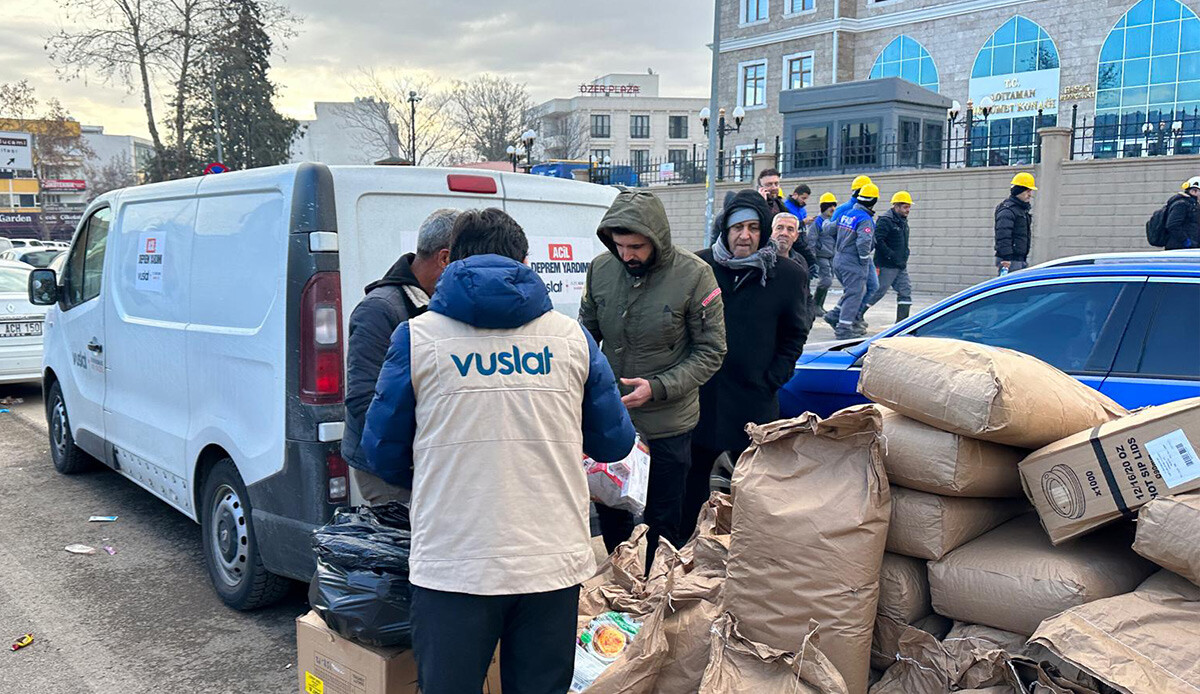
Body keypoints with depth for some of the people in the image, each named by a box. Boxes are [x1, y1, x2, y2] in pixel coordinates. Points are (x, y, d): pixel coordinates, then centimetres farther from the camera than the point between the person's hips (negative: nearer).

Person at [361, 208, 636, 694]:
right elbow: (614, 442, 10)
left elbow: (383, 454, 5)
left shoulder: (417, 337, -2)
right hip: (553, 562, 2)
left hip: (452, 566, -2)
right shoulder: (571, 337, 3)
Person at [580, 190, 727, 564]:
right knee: (610, 517, 19)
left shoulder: (694, 275, -14)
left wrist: (657, 388, -20)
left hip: (667, 425, -4)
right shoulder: (601, 268, -3)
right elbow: (587, 333, 10)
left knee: (661, 525, 8)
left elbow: (711, 351, -9)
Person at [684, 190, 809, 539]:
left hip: (754, 400, -1)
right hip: (700, 394, 2)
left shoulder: (788, 274, -3)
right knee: (692, 475, 13)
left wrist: (772, 379, -1)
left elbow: (795, 334, 7)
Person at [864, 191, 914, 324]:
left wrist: (903, 258, 11)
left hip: (901, 266, 9)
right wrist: (893, 257, -23)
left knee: (906, 291, 5)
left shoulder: (903, 221, 16)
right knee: (878, 291, -4)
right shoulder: (885, 220, -14)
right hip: (887, 266, -9)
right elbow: (877, 241, -24)